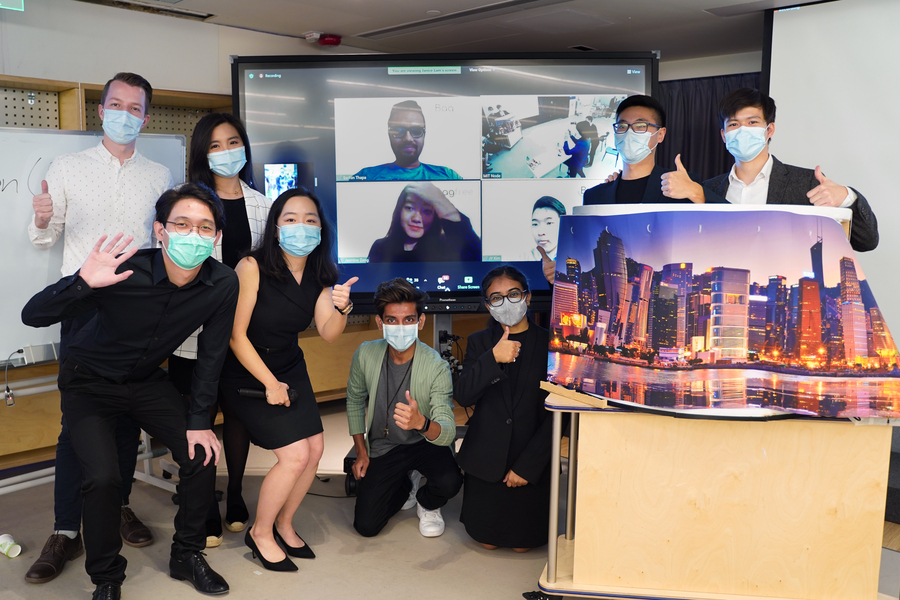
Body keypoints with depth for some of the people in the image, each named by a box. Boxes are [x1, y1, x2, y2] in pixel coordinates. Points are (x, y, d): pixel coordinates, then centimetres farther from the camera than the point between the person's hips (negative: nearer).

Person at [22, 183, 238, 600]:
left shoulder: (223, 284, -20)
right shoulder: (126, 272, -31)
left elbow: (211, 355, -8)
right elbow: (32, 316, -29)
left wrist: (199, 421, -8)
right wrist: (83, 283, -48)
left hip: (147, 381, 4)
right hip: (89, 382, -3)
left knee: (202, 454, -7)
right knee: (103, 477, -20)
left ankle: (187, 555, 17)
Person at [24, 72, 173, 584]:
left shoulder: (159, 176, 11)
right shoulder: (68, 168, 7)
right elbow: (46, 239, 7)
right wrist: (42, 221, -15)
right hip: (85, 306, -2)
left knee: (129, 413, 8)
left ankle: (118, 505, 24)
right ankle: (66, 532, 3)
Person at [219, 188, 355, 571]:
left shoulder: (319, 276, -5)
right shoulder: (253, 267, -23)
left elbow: (328, 334, -9)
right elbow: (236, 335, -20)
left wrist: (341, 309, -31)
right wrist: (270, 384, -15)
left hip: (291, 368, 6)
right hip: (247, 373, -6)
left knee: (315, 450, 1)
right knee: (295, 455, -12)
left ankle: (284, 525, 27)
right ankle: (260, 534, 13)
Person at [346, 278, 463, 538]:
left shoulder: (436, 366, -25)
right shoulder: (365, 355, -15)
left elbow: (448, 433, -34)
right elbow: (355, 400, 5)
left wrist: (421, 422, -57)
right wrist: (361, 452, 4)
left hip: (424, 442, -2)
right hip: (382, 447, 3)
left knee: (449, 482, -33)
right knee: (366, 526, -5)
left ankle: (426, 504, 7)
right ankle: (405, 486, 27)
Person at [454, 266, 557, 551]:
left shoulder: (549, 344, -7)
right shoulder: (479, 342, 1)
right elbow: (462, 396, -13)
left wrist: (527, 465, -12)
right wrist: (493, 358, -28)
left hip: (532, 463, -1)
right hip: (486, 460, 2)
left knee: (522, 544, 10)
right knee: (487, 541, 10)